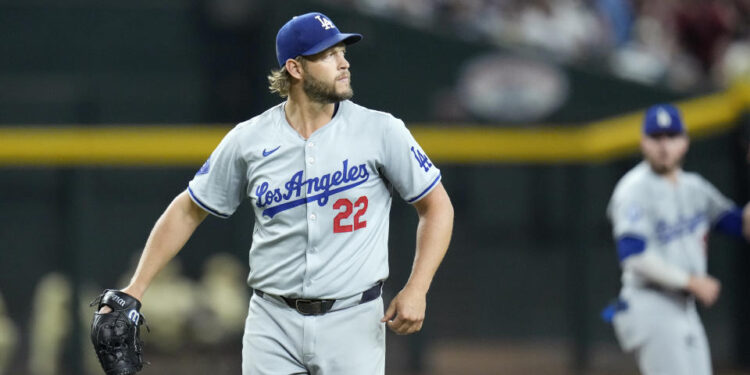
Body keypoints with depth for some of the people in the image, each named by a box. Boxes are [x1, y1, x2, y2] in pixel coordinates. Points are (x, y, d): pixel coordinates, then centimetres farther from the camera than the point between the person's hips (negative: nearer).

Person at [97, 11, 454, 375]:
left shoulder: (380, 131, -3)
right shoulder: (249, 140, 1)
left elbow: (436, 205, 3)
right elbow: (188, 211, 10)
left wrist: (416, 290, -10)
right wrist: (135, 289, 4)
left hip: (353, 322, -1)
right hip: (273, 324, 1)